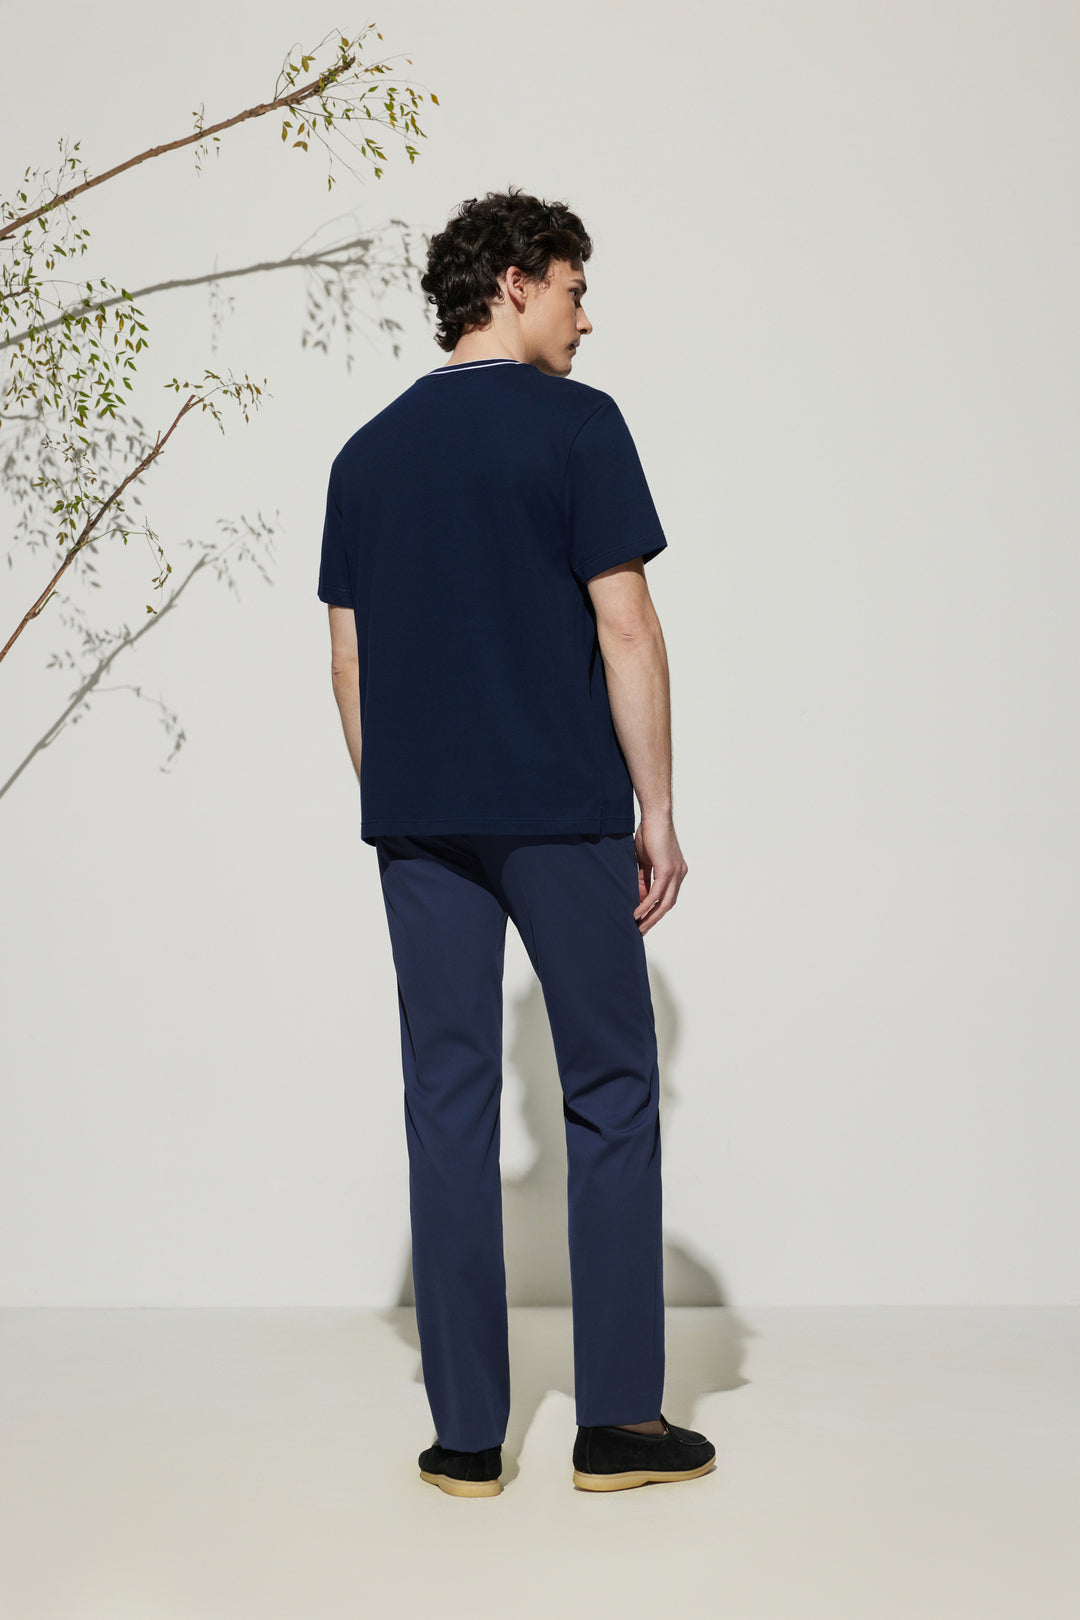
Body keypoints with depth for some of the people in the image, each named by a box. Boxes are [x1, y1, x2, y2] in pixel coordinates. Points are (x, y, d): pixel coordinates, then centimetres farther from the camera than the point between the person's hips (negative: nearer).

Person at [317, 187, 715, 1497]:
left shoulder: (367, 452, 12)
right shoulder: (574, 424, -4)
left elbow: (348, 655, 11)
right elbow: (624, 626, -9)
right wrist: (658, 809, -4)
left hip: (419, 820, 5)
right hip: (561, 811, -4)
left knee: (448, 1102, 6)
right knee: (609, 1092, 6)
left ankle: (467, 1434, 11)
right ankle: (619, 1421, 10)